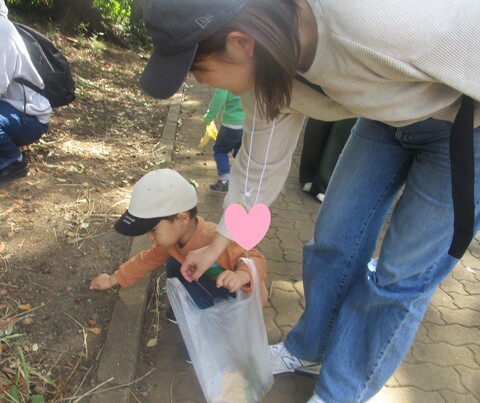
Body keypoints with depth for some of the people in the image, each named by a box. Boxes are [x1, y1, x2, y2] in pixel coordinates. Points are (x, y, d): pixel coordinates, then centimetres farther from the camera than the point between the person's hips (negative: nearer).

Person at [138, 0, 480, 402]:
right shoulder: (264, 65, -17)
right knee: (333, 240, 6)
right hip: (391, 114, 6)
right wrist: (215, 247, 9)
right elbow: (258, 167, -3)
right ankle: (308, 348, 32)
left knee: (401, 274, -2)